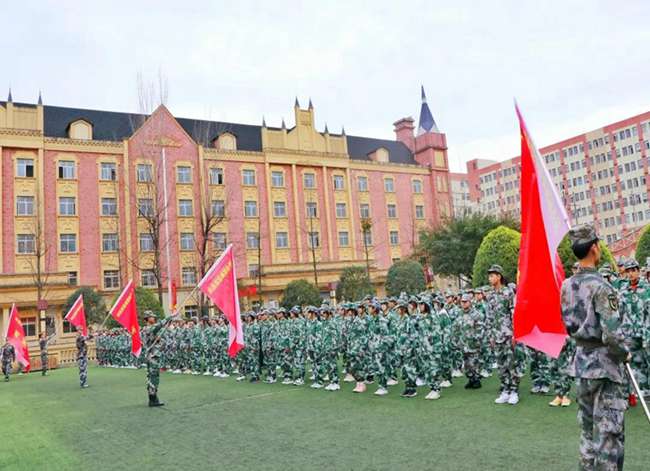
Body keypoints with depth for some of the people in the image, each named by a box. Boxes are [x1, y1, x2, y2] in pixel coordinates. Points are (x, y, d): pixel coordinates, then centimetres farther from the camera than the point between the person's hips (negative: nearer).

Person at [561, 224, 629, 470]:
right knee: (610, 430, 0)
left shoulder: (567, 285, 4)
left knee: (587, 426, 17)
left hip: (581, 360, 7)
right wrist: (625, 354, -5)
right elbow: (612, 334, -21)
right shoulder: (600, 286, -19)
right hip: (604, 363, -7)